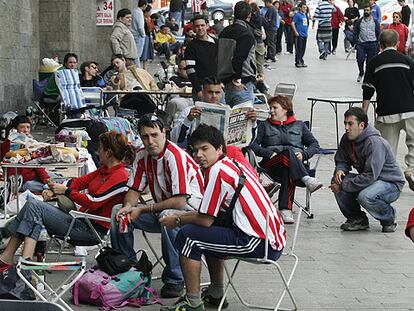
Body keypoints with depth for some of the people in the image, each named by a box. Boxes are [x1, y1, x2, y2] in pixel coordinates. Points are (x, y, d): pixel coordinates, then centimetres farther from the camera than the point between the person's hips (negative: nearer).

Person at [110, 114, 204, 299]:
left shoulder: (175, 156, -24)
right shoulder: (142, 156, -1)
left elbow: (180, 202, -29)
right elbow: (134, 191, 5)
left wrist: (143, 210, -23)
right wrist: (128, 207, -19)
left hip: (189, 209, -7)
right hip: (161, 207, 8)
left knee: (168, 216, -39)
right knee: (118, 212, -5)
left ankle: (175, 280, -26)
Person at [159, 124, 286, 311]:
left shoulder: (217, 170, -11)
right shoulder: (236, 164, 17)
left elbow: (206, 220, -10)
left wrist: (178, 221, 6)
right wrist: (181, 217, 21)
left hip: (260, 243, -10)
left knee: (187, 236, -7)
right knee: (209, 232, 30)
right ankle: (216, 294, 36)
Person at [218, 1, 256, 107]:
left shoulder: (225, 32, 12)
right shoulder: (246, 34, -13)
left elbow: (220, 56, 13)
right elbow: (239, 58, -23)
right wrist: (237, 78, -17)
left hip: (226, 82, 8)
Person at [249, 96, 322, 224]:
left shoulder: (299, 125, 25)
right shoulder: (264, 125, 24)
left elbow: (314, 144, 17)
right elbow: (253, 145, 8)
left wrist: (303, 154, -3)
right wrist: (269, 153, -9)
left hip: (296, 163, 0)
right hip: (271, 163, 0)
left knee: (288, 171, -39)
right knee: (288, 153, -36)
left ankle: (285, 209, -47)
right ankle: (306, 180, -54)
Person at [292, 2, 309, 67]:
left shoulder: (305, 15, 16)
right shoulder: (297, 15, -8)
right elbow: (293, 23, -13)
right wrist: (296, 32, -17)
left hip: (304, 35, 8)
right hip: (299, 35, -8)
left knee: (303, 49, 11)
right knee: (299, 49, -6)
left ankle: (301, 62, 18)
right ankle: (298, 62, -1)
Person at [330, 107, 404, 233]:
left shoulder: (375, 143, -27)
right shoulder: (347, 139, -2)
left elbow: (370, 176, -33)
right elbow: (341, 160, 11)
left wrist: (343, 186, -29)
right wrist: (339, 170, -15)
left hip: (391, 183, -8)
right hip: (368, 180, 8)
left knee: (365, 196, -36)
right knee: (337, 181, -13)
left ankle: (389, 217, -4)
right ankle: (357, 219, 2)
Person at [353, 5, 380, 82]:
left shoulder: (375, 21, 9)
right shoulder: (359, 22, 8)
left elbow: (378, 33, 9)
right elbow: (355, 33, 7)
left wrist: (377, 44, 0)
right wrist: (356, 43, -4)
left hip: (372, 44, 0)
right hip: (361, 44, 0)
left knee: (370, 61, 2)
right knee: (360, 59, -10)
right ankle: (361, 73, 15)